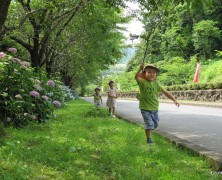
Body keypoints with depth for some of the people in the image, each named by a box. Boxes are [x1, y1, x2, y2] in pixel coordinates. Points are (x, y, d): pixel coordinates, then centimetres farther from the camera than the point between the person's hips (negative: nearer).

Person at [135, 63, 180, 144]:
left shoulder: (156, 84, 1)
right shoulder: (143, 82, -11)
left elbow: (165, 92, 1)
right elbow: (136, 77, -32)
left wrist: (174, 100, -6)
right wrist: (140, 69, -49)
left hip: (154, 108, 5)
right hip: (145, 108, -5)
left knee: (155, 124, 16)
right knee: (149, 123, -10)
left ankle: (148, 133, 43)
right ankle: (149, 139, 5)